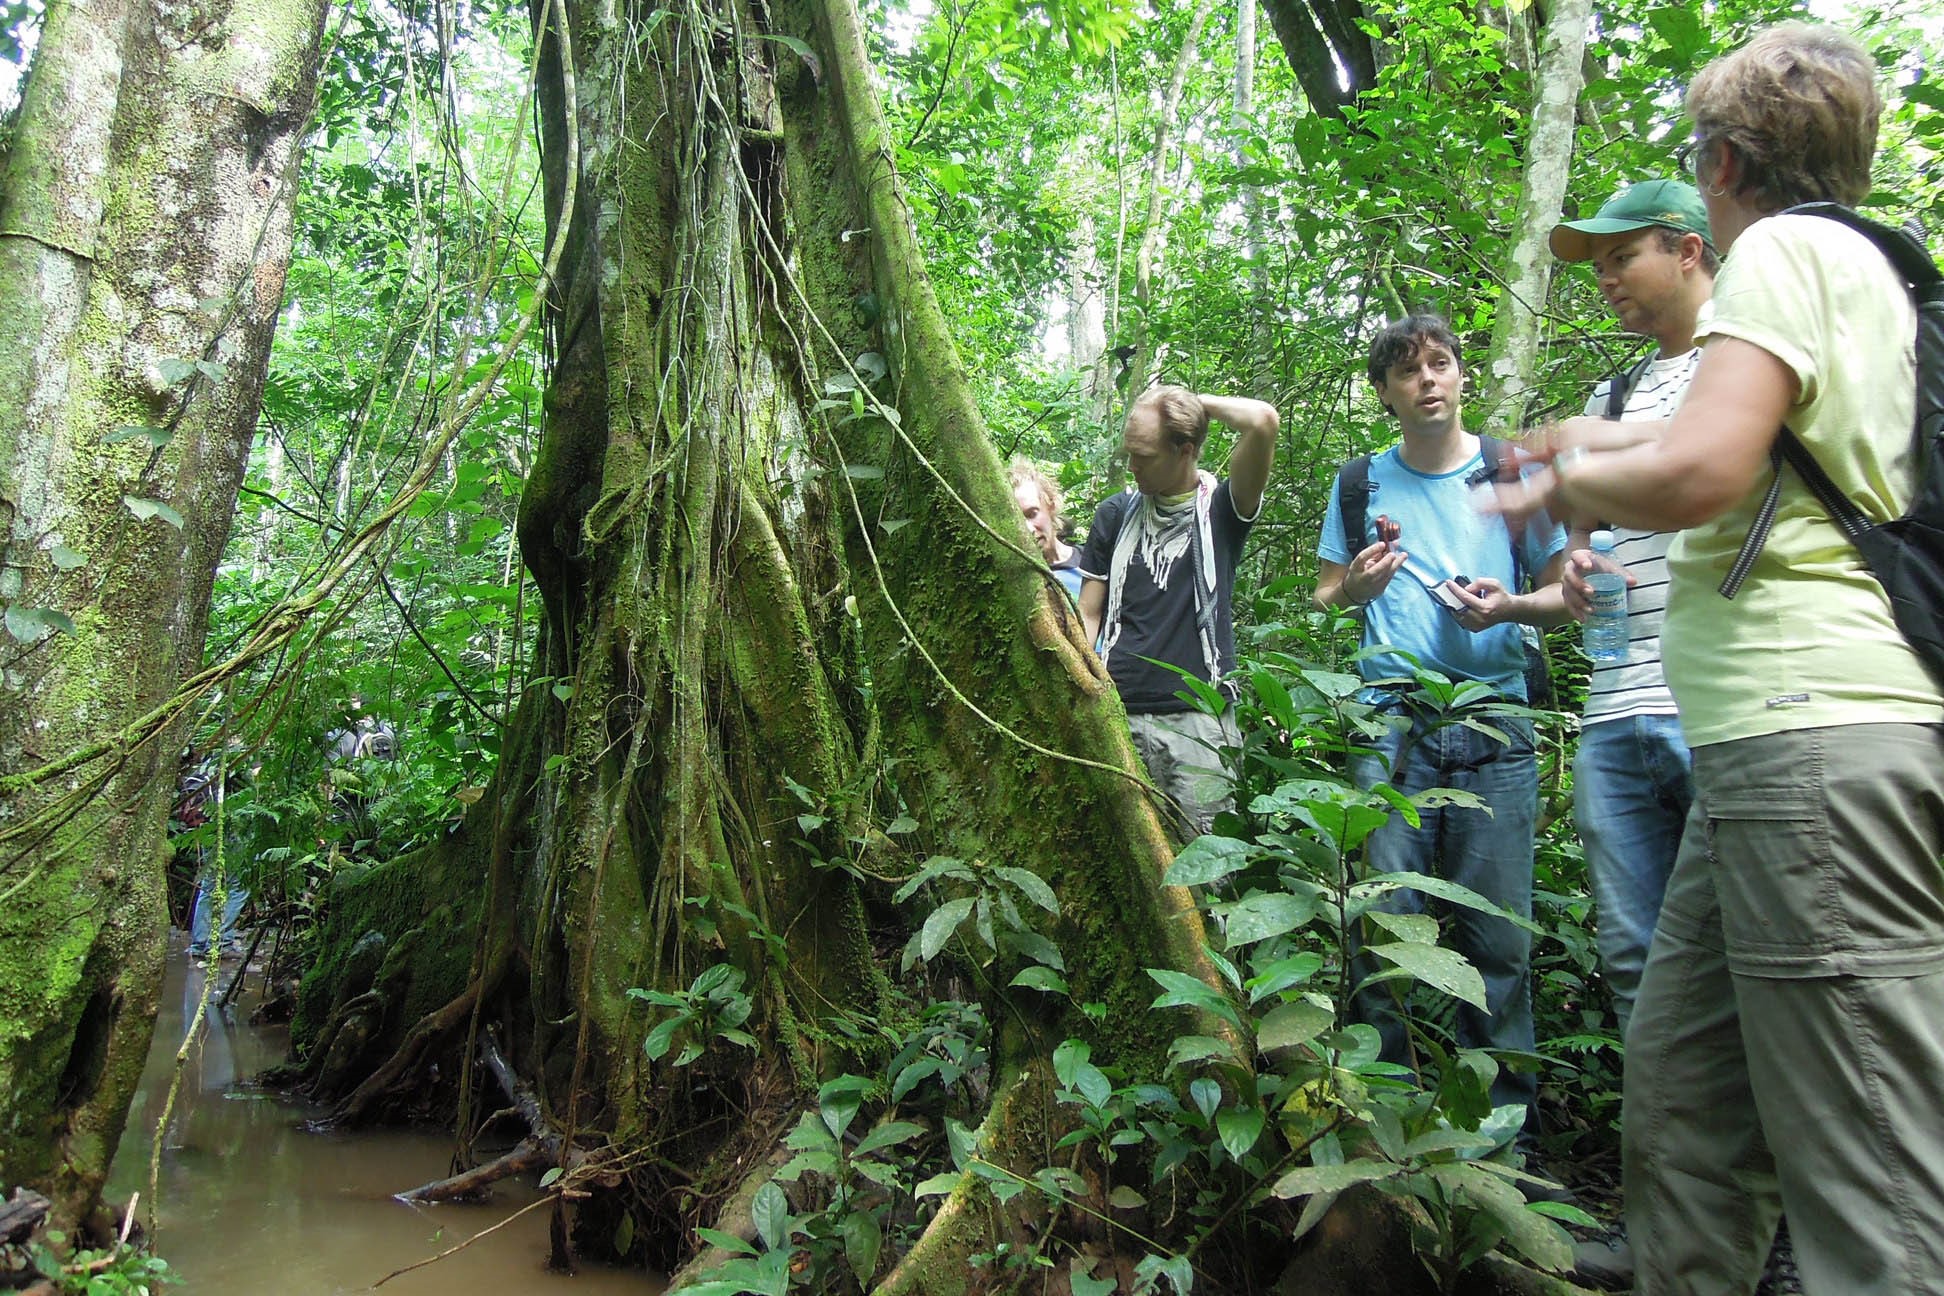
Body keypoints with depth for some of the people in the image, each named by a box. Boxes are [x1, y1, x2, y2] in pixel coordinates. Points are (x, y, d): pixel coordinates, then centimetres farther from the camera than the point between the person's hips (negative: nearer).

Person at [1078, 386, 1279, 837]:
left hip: (1200, 719, -2)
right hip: (1120, 716, 2)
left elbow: (1263, 421, -14)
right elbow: (1088, 615, 14)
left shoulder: (1221, 508, 4)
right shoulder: (1116, 513, 14)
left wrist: (1200, 403, 3)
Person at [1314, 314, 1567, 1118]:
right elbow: (1321, 598, 16)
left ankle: (1502, 1115, 12)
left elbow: (1563, 594, 13)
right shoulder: (1362, 483, 13)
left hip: (1492, 725, 0)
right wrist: (1355, 589, -7)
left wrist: (1508, 607, -9)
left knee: (1496, 932, -1)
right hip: (1391, 721, 0)